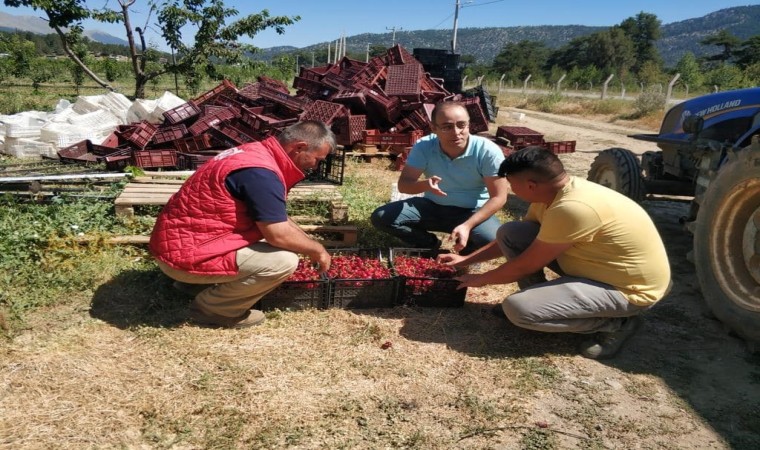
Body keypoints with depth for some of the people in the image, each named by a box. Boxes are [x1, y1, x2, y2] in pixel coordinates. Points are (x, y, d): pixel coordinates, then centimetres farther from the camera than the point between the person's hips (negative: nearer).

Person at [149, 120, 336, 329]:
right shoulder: (260, 172, -23)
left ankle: (195, 280, 18)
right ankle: (210, 308, 0)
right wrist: (317, 250, -5)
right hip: (183, 253, -10)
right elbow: (278, 234, -23)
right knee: (284, 261, -18)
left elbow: (277, 218, 20)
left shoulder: (257, 152, 8)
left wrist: (310, 245, 18)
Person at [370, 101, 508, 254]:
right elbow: (403, 184, -13)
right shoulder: (424, 146, -15)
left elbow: (498, 197, -17)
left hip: (472, 212, -2)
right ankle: (429, 245, 7)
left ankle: (468, 253, 4)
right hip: (432, 206, 3)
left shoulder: (488, 151, -21)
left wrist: (467, 226, -30)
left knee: (492, 239, -35)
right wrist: (425, 184, -37)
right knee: (381, 217, -17)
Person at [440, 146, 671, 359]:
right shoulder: (552, 191, -4)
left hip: (630, 287, -8)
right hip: (593, 263, 8)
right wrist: (466, 260, 13)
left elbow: (525, 265, -21)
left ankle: (616, 323, -5)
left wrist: (481, 279, -4)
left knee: (517, 309, -24)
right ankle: (540, 296, 13)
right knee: (509, 233, -3)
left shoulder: (572, 209, -33)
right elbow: (512, 241, 13)